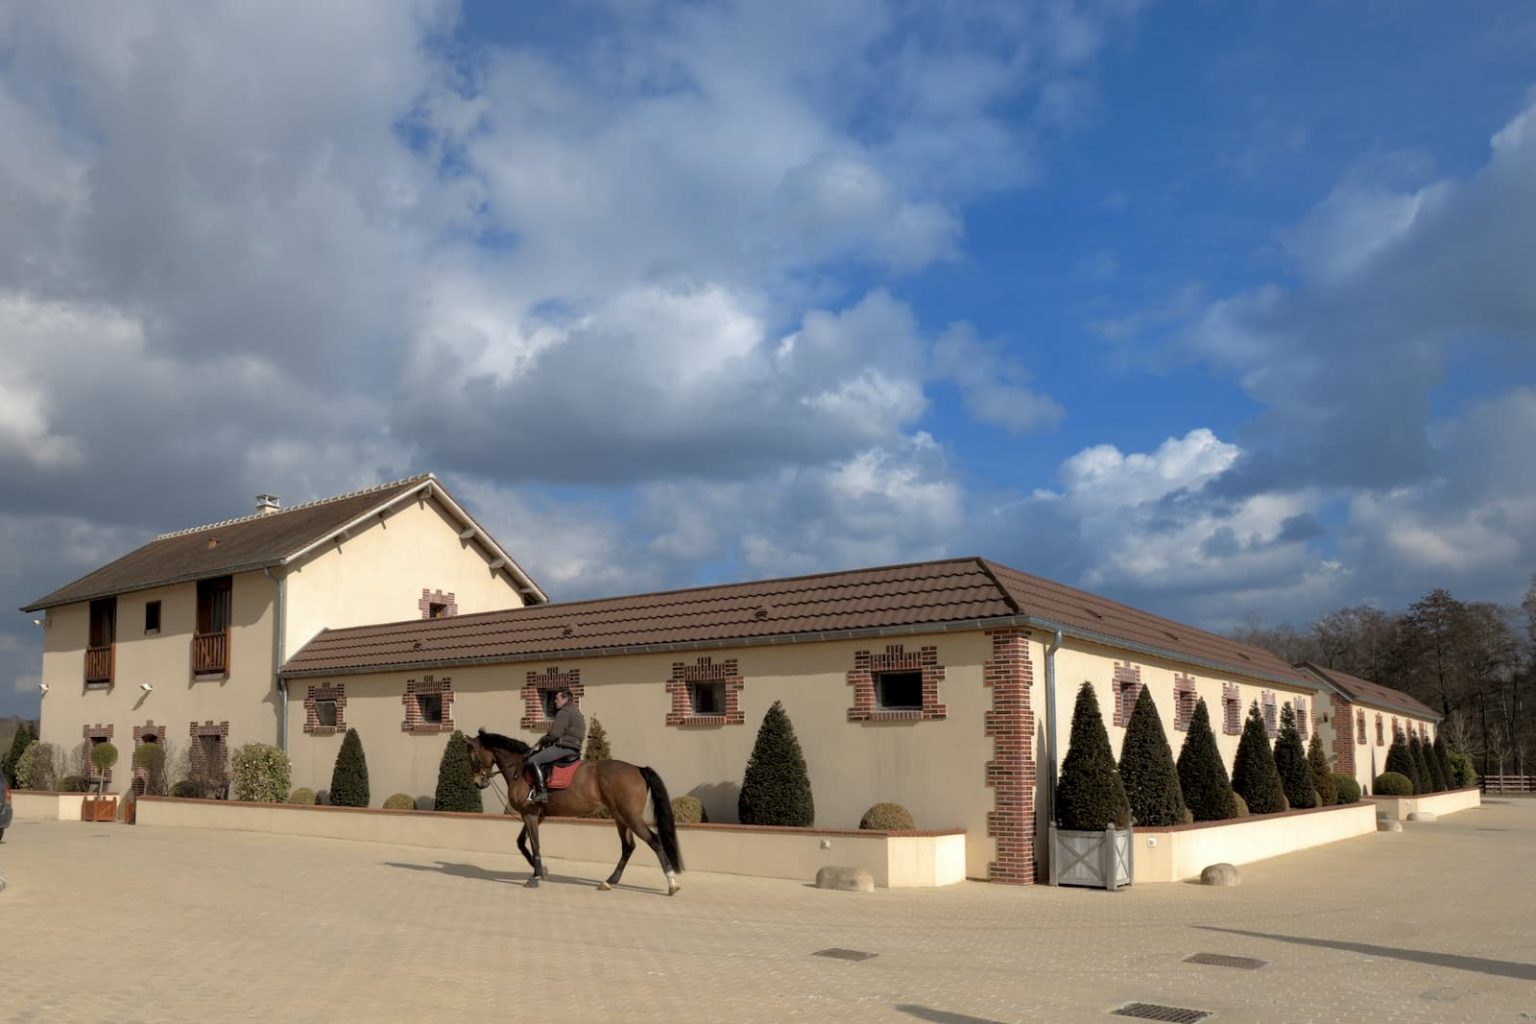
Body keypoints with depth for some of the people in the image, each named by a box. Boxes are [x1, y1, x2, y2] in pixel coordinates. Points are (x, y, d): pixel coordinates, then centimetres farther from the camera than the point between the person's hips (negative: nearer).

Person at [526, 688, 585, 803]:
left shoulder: (564, 712, -10)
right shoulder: (575, 712, 23)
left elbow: (554, 734, -18)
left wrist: (541, 741, -2)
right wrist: (544, 740, 19)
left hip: (564, 746, -11)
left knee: (533, 760, -16)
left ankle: (542, 792, -25)